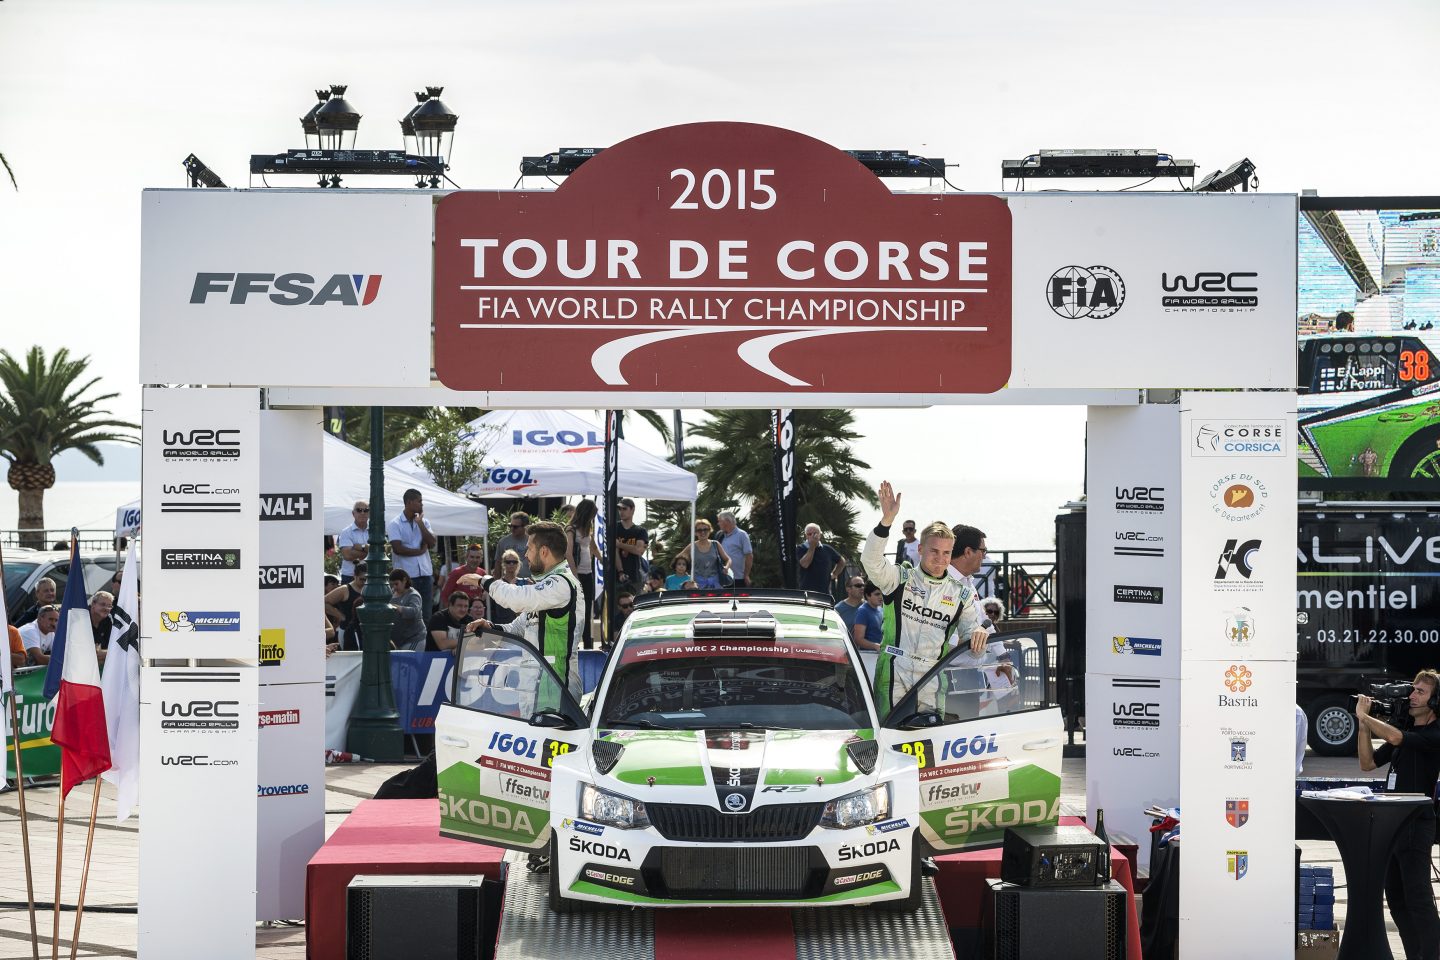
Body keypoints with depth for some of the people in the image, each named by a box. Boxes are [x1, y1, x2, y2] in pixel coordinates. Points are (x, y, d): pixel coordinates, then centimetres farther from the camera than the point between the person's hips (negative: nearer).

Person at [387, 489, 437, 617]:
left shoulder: (424, 522, 12)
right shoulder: (395, 524, -3)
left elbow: (432, 544, 1)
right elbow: (397, 549, -13)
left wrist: (420, 524, -4)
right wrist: (420, 551, -3)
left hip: (425, 573, 5)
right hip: (406, 575, -5)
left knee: (425, 612, 4)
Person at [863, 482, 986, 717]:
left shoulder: (961, 594, 15)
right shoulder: (900, 578, 6)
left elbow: (970, 628, 16)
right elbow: (871, 561, -11)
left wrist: (978, 631, -12)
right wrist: (887, 520, -23)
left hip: (933, 679, 2)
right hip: (894, 673, -2)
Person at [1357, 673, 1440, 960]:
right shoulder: (1406, 731, 15)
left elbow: (1394, 737, -27)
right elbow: (1368, 762, 16)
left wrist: (1364, 715, -11)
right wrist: (1363, 723, 5)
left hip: (1416, 826, -9)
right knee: (1396, 898, 12)